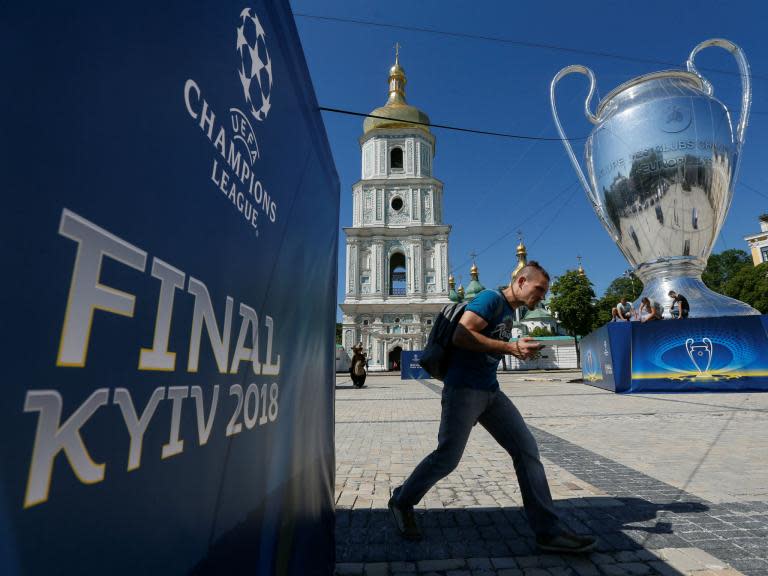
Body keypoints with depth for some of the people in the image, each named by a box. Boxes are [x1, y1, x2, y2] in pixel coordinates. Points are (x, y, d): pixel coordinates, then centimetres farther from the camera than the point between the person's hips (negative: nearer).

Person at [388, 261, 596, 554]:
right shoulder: (491, 299, -12)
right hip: (463, 389, -9)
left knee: (527, 450, 4)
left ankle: (549, 532, 14)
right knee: (447, 458, 2)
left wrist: (520, 349, 12)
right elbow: (460, 336, -24)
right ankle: (402, 501, 26)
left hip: (490, 392, 9)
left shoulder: (510, 311, 16)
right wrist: (510, 347, -22)